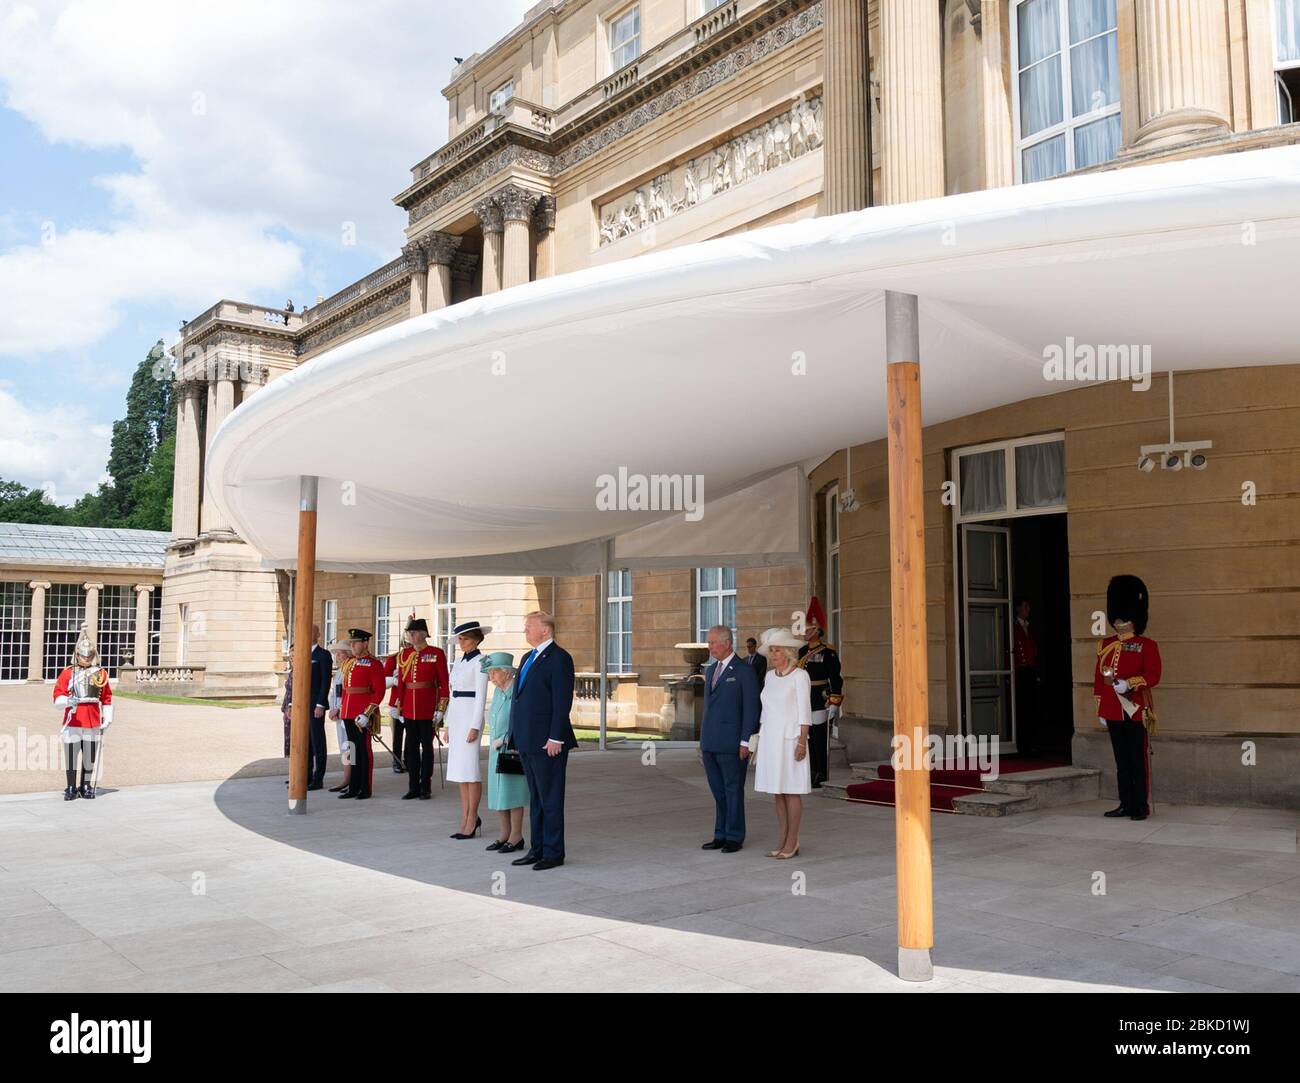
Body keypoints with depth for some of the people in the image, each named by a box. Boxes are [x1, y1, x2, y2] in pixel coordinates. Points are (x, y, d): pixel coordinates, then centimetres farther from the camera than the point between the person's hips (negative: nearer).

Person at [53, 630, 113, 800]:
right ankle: (71, 788, 11)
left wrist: (107, 719, 7)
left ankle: (86, 787, 19)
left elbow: (107, 698, 11)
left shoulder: (101, 673, 8)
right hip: (73, 721, -1)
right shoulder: (68, 672, 3)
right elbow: (58, 696, -5)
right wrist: (67, 701, -26)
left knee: (90, 755, 7)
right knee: (71, 754, 0)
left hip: (93, 722, 2)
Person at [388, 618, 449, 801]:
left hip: (428, 709, -4)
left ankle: (426, 788, 11)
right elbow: (399, 682, 10)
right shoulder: (404, 654, 8)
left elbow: (444, 683, -6)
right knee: (411, 747, 8)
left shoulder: (437, 654, -5)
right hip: (408, 709, 4)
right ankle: (413, 787, 15)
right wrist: (394, 706, 6)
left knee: (426, 746, 3)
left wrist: (441, 709, -10)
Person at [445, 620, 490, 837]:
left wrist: (475, 727, -17)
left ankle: (472, 820, 1)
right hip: (456, 716, 8)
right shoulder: (458, 662, 15)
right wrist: (448, 725, 16)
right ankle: (466, 818, 14)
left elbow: (481, 696, -13)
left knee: (470, 769, -6)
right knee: (459, 769, 8)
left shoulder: (480, 661, -8)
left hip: (471, 716, -8)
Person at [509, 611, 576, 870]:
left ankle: (554, 853, 6)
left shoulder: (559, 658, -11)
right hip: (527, 741, 9)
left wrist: (555, 738, -20)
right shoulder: (528, 658, 17)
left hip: (547, 742, -9)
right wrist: (517, 735, 15)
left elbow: (563, 701, -16)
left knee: (550, 799, -1)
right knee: (535, 798, 14)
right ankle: (538, 849, 21)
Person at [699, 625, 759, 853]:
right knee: (718, 791, 12)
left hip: (732, 744, -7)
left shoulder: (745, 671, -7)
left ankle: (735, 837, 11)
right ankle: (721, 835, 19)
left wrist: (745, 742, -13)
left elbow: (751, 709, -9)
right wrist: (703, 739, 17)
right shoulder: (711, 670, 15)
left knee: (733, 790, 2)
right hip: (710, 744, 7)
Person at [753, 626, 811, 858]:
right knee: (777, 792, 8)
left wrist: (802, 742, -16)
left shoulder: (799, 675, -8)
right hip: (770, 738, 7)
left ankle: (792, 842, 6)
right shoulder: (770, 675, 11)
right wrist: (761, 741, 13)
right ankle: (783, 841, 14)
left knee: (791, 791, -2)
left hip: (790, 738, -7)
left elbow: (805, 711, -10)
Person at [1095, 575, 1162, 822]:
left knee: (1139, 760, 0)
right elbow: (1098, 678, 12)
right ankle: (1126, 804, 17)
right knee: (1121, 761, 10)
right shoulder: (1105, 645, 10)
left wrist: (1128, 683, -24)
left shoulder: (1147, 645, -2)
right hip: (1113, 712, 4)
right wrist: (1100, 709, 10)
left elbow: (1153, 675, -10)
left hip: (1136, 711, -4)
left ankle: (1141, 806, 6)